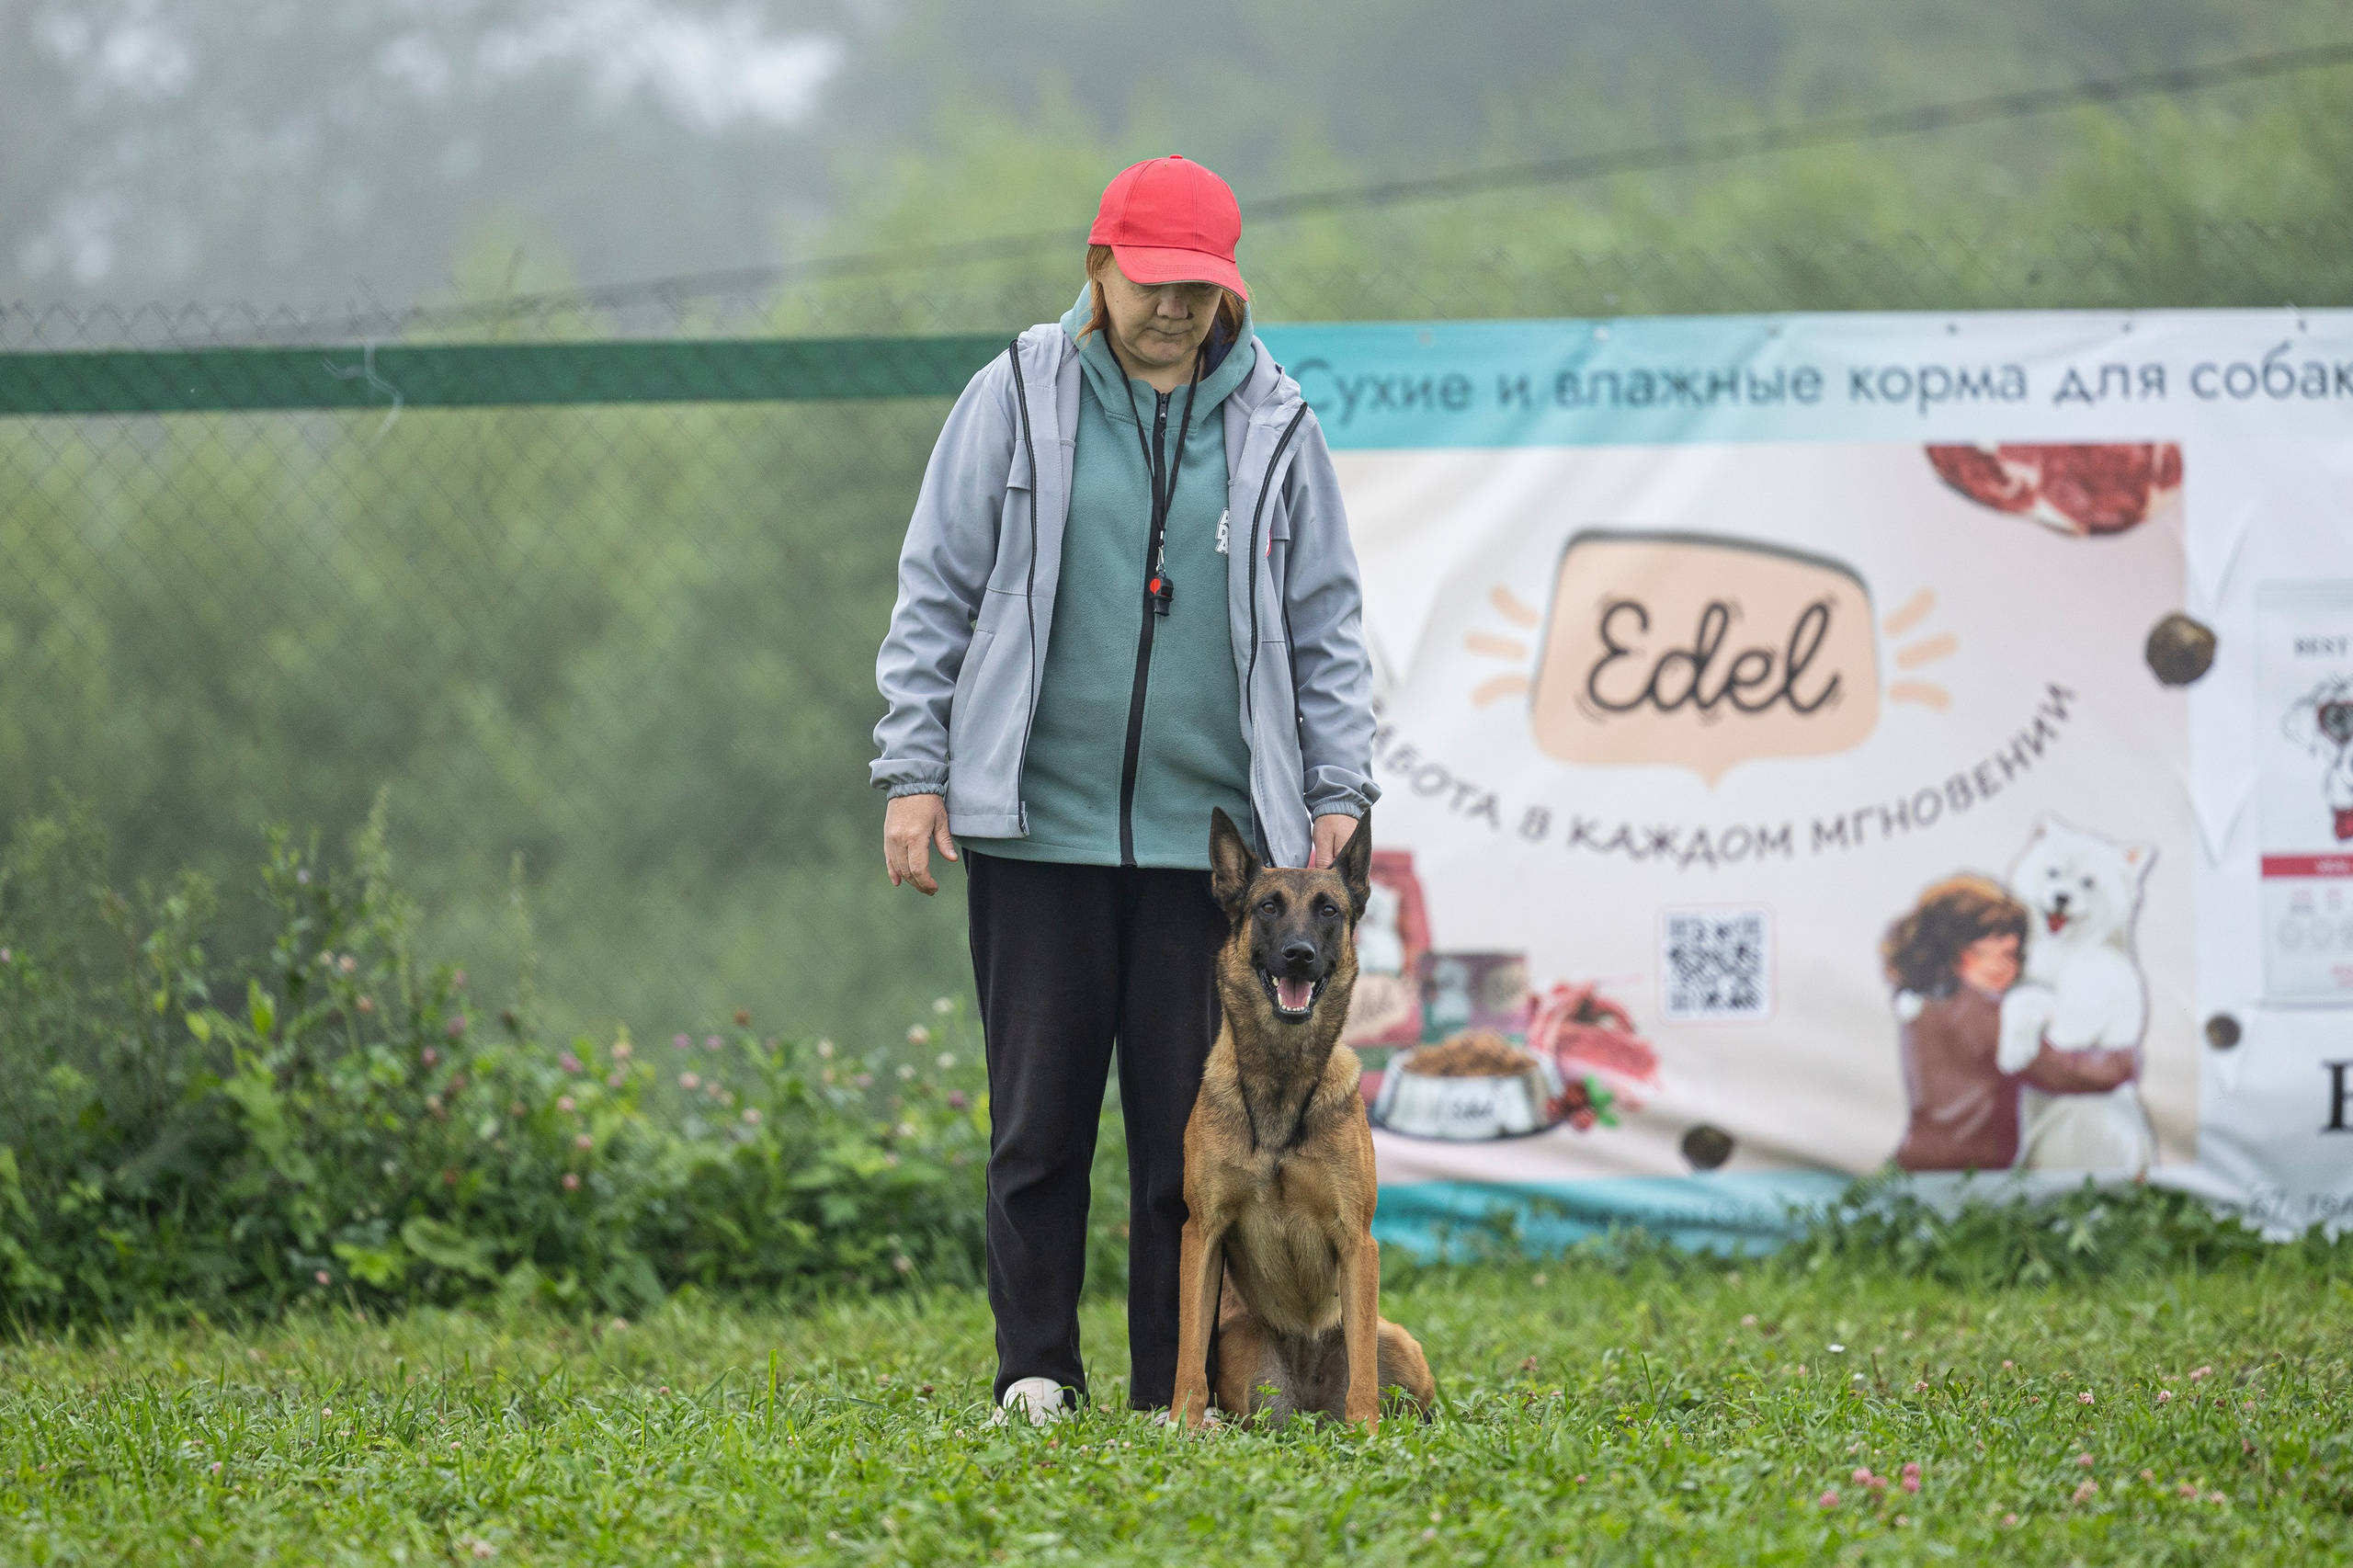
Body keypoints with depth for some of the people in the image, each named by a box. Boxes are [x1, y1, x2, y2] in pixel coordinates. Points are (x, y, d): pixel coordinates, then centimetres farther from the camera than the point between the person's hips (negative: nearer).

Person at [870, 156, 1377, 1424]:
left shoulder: (1271, 424, 9)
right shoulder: (1019, 397, 4)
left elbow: (1326, 625, 13)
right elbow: (935, 594, 6)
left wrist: (1340, 793, 6)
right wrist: (913, 774, 0)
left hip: (1210, 831, 1)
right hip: (1036, 827, -1)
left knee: (1191, 1123, 1)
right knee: (1039, 1111, 1)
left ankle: (1176, 1389, 9)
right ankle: (1035, 1369, 10)